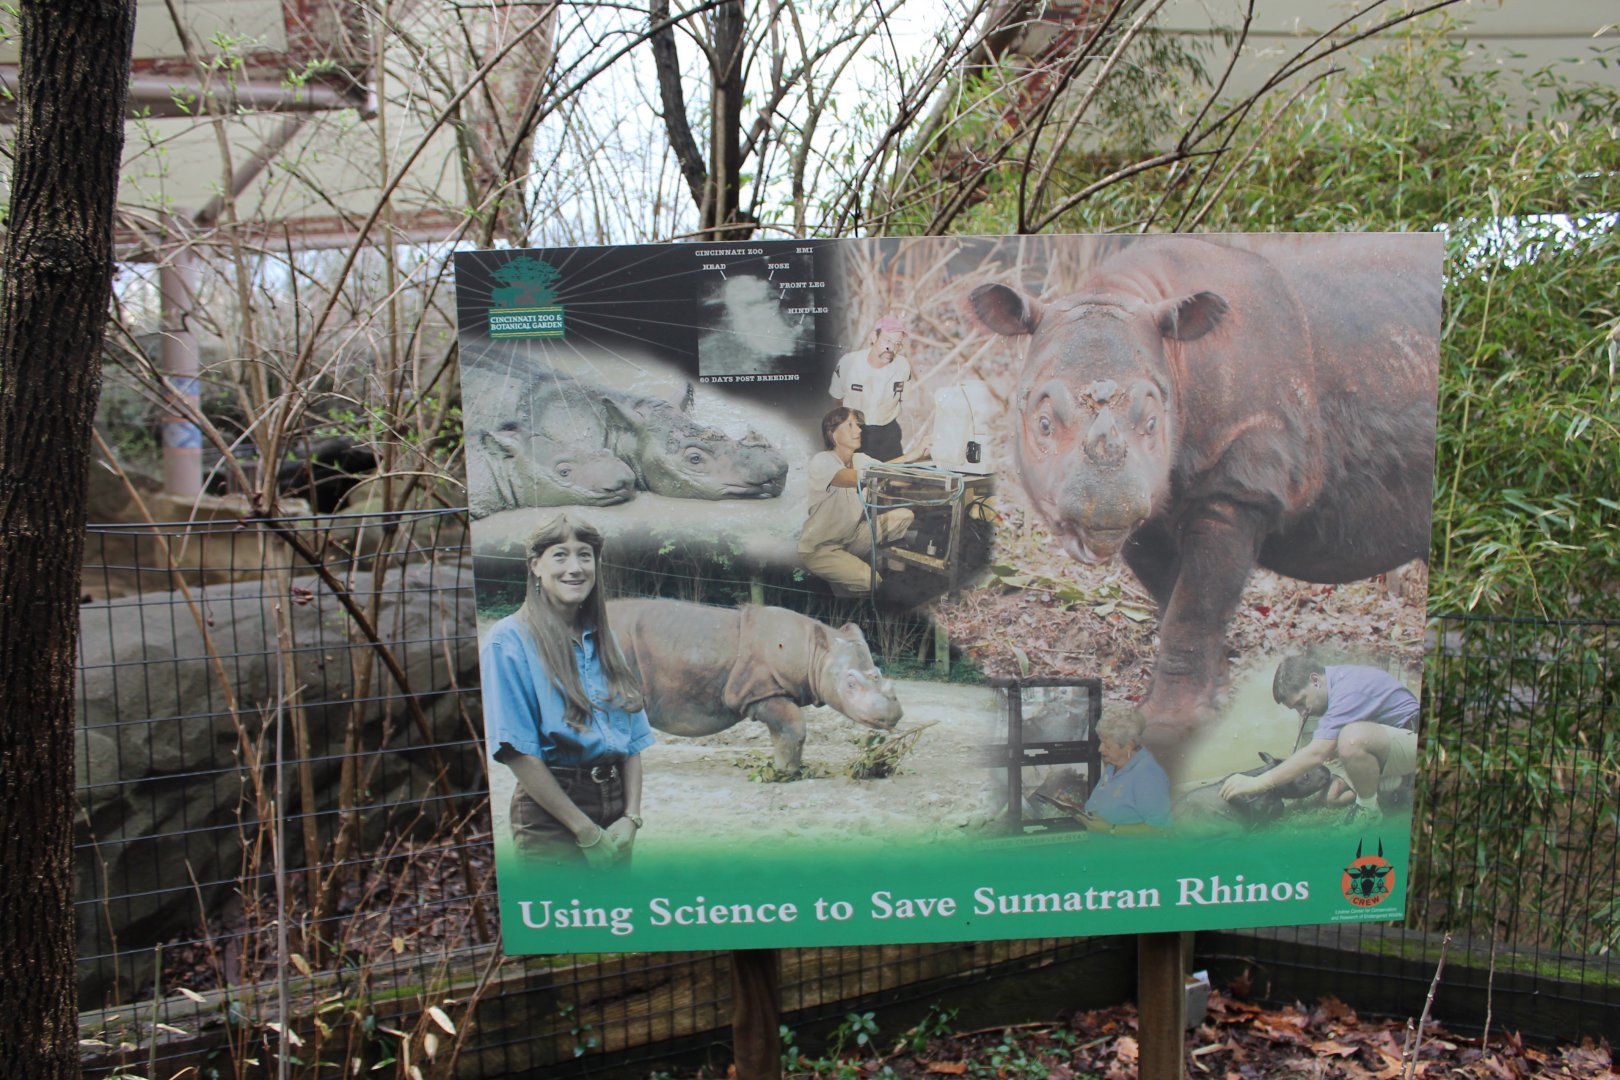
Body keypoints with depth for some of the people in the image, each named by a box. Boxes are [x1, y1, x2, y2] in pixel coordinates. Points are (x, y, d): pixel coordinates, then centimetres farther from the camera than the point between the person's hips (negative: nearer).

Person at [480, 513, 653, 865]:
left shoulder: (603, 640, 10)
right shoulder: (509, 641, -8)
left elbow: (633, 739, 10)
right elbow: (517, 751, -14)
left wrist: (631, 816, -3)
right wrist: (586, 830, -14)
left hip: (615, 802, 6)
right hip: (551, 817, -5)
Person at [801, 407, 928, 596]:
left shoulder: (860, 460, 4)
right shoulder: (822, 462, -20)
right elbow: (857, 478, -37)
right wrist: (906, 458, -38)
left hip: (850, 538, 7)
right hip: (819, 548, -7)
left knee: (904, 515, -5)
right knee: (869, 580, -27)